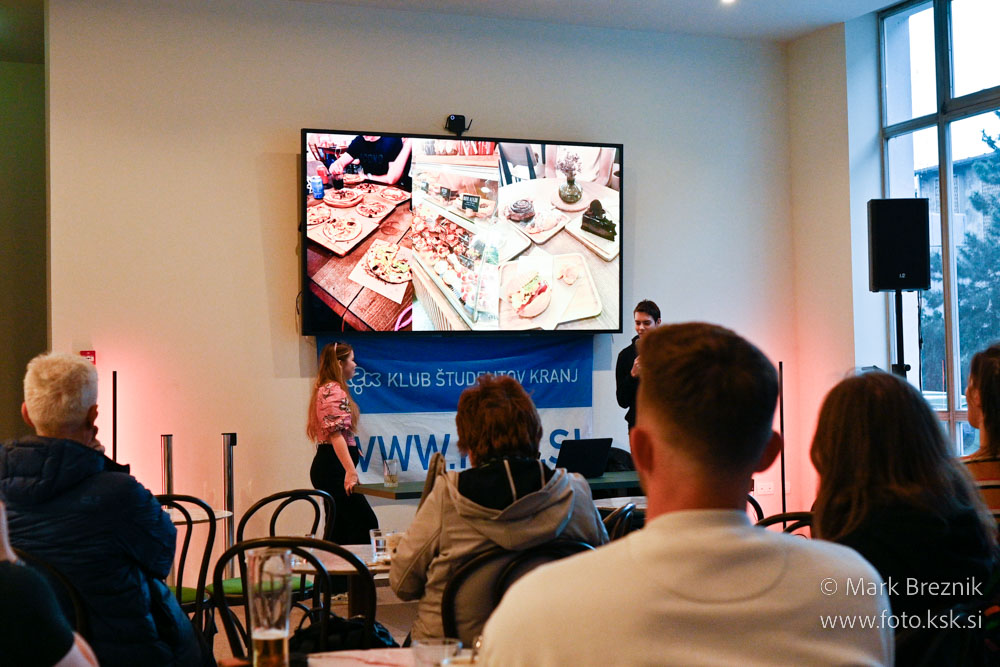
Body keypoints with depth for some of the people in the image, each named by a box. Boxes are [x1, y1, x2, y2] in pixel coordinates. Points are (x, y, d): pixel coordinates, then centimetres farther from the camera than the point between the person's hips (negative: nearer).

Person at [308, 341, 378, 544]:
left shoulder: (327, 390, 20)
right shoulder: (334, 391, -13)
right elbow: (335, 434, -23)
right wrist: (350, 471, -30)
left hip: (327, 466, 11)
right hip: (333, 466, -11)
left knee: (342, 527, 10)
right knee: (366, 523, -13)